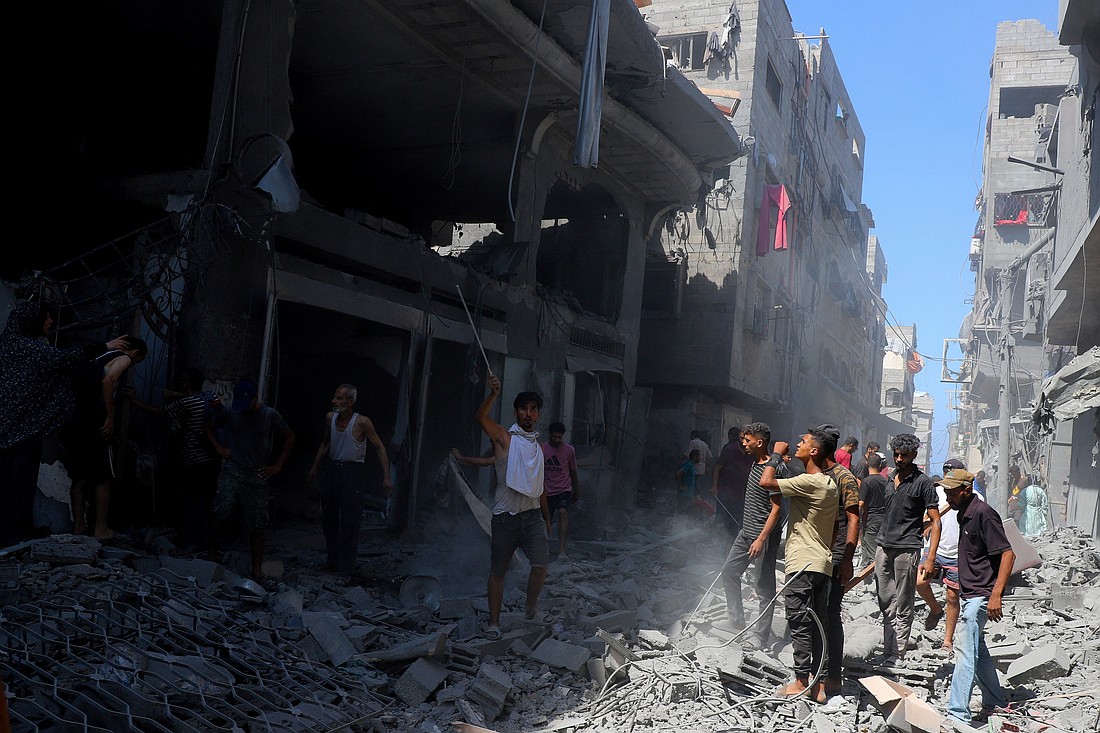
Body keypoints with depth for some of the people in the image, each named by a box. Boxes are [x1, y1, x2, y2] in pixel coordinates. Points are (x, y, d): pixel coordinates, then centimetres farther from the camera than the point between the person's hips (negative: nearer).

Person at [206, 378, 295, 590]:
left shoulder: (270, 416, -2)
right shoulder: (229, 414, 2)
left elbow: (290, 438, 7)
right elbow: (210, 426, 19)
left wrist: (278, 466, 2)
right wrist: (219, 448, 5)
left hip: (258, 477, 0)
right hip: (232, 471, 0)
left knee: (256, 528, 2)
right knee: (222, 512, -20)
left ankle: (257, 572, 10)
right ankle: (212, 552, 4)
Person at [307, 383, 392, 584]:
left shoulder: (361, 422, -16)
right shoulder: (330, 417, 0)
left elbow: (380, 448, -10)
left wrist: (386, 477, -15)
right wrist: (314, 467, 21)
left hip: (353, 472, -6)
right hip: (331, 469, 6)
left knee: (350, 523, -5)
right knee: (328, 519, 14)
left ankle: (346, 570, 2)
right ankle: (333, 561, 31)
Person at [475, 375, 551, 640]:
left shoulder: (539, 445, 15)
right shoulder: (505, 438, -2)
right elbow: (481, 418, -22)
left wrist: (546, 518, 23)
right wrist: (493, 394, -38)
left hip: (533, 515, 4)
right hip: (506, 516, -4)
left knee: (541, 564, -10)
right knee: (498, 571, 4)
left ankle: (532, 608, 15)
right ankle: (494, 621, 17)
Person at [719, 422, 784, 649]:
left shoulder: (774, 469, -19)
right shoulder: (755, 463, 7)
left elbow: (776, 508, -22)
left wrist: (761, 539, -25)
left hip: (763, 536, -10)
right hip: (746, 532, 10)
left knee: (764, 588, 0)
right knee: (729, 572, 16)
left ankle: (760, 637, 8)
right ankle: (737, 622, 25)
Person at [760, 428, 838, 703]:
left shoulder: (809, 482, -16)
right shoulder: (829, 484, 14)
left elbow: (766, 482, -21)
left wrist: (776, 455, -6)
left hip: (803, 564, -9)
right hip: (822, 564, 9)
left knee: (800, 623, -2)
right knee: (817, 624, 10)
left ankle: (801, 682, 3)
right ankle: (818, 684, 13)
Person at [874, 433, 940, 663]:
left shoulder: (923, 482, -5)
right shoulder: (891, 480, 15)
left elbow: (935, 521, -8)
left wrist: (930, 559, -15)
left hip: (906, 549, -7)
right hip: (883, 548, 7)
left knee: (902, 609, -1)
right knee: (886, 606, 11)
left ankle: (896, 657, 3)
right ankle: (887, 654, 19)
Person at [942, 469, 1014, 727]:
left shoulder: (984, 514, -17)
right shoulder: (963, 514, 12)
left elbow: (1008, 554, -21)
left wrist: (996, 595, -26)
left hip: (981, 594, -10)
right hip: (970, 594, 10)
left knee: (965, 650, -11)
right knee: (977, 650, 18)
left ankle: (958, 714, -10)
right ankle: (995, 705, 31)